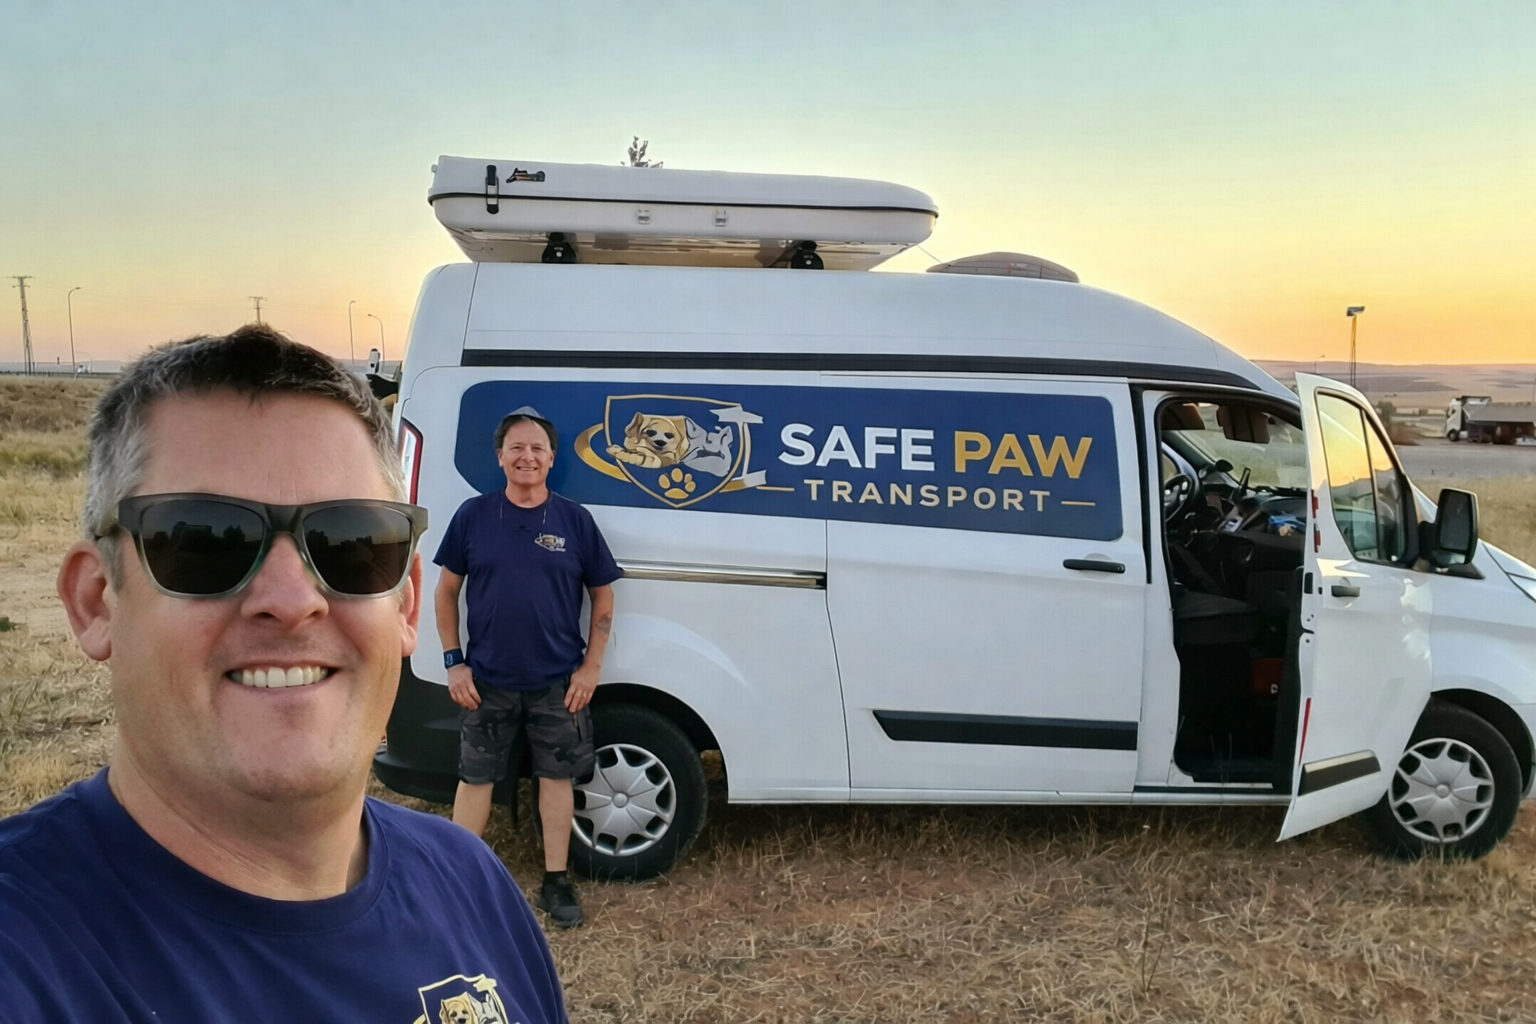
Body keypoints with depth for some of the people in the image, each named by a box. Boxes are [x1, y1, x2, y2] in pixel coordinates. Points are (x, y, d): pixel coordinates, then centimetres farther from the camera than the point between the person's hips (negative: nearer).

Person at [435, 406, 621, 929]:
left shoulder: (574, 520, -2)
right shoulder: (473, 515, -2)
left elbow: (602, 596, 2)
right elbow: (447, 590, 4)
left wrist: (591, 668, -4)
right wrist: (454, 661, -3)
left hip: (558, 681, 0)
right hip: (487, 680, 0)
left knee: (557, 777, 10)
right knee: (475, 777, 11)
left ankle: (556, 881, 25)